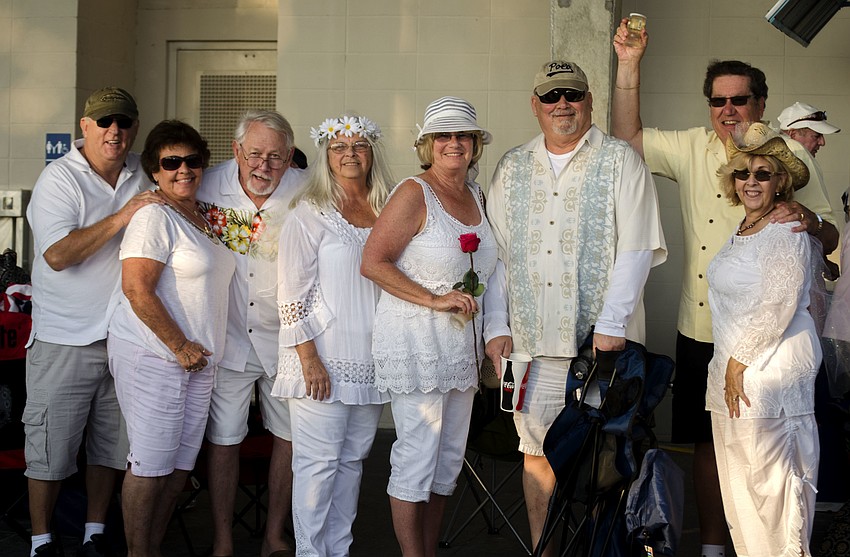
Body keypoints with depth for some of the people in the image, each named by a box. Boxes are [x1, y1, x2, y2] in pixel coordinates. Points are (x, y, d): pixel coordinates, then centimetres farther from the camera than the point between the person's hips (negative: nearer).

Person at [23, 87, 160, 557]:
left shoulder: (141, 176, 7)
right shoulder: (59, 178, -10)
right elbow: (57, 255, -22)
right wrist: (120, 218, -25)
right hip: (64, 341, -5)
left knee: (111, 443, 14)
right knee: (51, 446, 4)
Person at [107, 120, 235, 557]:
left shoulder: (201, 218, 16)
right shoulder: (155, 217, -11)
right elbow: (137, 290, -18)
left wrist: (198, 349, 15)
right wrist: (180, 346, -15)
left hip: (196, 358, 8)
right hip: (152, 356, -8)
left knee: (180, 463, 11)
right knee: (150, 464, -3)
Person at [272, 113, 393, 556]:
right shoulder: (310, 213, -4)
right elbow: (291, 293, -8)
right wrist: (309, 359, -14)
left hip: (370, 360, 5)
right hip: (324, 360, -5)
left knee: (353, 460, 11)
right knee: (318, 462, -2)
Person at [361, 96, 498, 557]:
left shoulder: (476, 196, 12)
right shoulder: (414, 194, -11)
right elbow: (372, 262, -16)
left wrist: (492, 335, 14)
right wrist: (433, 300, -19)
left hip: (461, 342, 8)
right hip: (415, 340, -8)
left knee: (450, 454, 13)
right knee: (417, 455, -4)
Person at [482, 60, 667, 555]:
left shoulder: (621, 161, 1)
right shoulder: (513, 167, 13)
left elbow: (635, 249, -7)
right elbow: (495, 250, 12)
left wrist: (611, 325, -15)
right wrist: (496, 326, 3)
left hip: (601, 337, -3)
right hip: (531, 339, 3)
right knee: (536, 450, 8)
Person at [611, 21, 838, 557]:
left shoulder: (791, 156, -1)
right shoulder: (693, 148, 9)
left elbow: (831, 238, -2)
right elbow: (627, 136, 8)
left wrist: (810, 220, -26)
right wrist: (630, 64, -1)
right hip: (702, 328, 3)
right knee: (708, 442, 11)